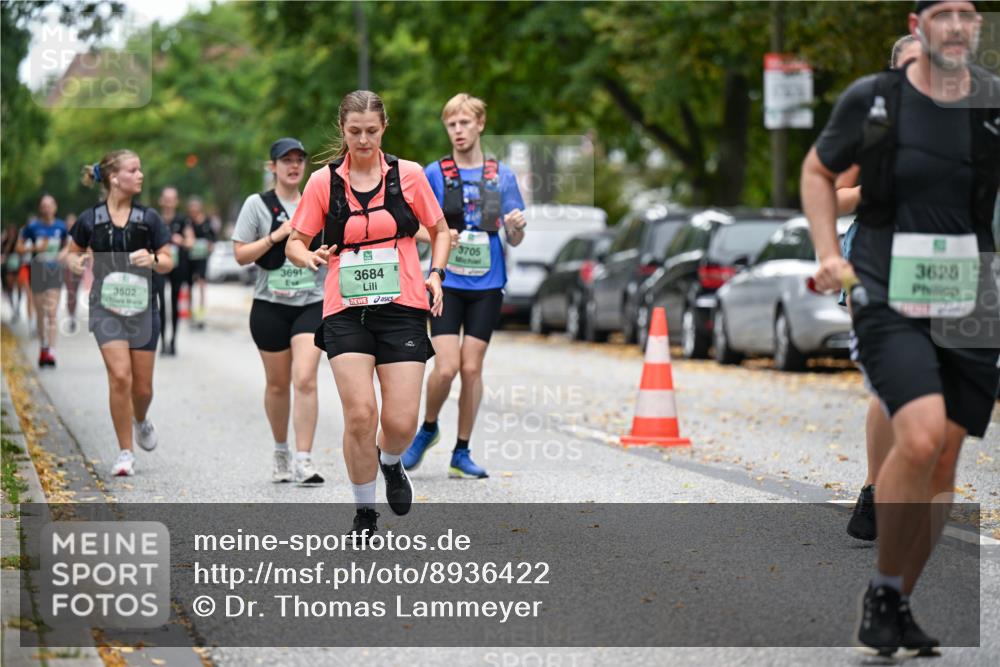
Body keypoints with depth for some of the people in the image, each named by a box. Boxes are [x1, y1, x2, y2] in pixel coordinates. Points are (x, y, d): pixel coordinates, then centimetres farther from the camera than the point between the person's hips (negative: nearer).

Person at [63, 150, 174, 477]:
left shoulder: (148, 218, 1)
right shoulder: (90, 219, -2)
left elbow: (168, 263, 5)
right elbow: (72, 253, 13)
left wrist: (152, 259, -17)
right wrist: (75, 262, -10)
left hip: (142, 306, 2)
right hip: (106, 306, -2)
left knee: (142, 385, 5)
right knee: (120, 377, -16)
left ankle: (141, 421, 42)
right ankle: (125, 453, -3)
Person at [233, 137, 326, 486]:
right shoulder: (257, 204, 1)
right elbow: (241, 255, -4)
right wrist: (276, 236, -13)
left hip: (312, 303, 0)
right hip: (270, 305, 0)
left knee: (305, 379, -14)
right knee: (278, 383, 10)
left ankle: (303, 462, -16)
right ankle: (281, 453, 30)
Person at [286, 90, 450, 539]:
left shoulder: (408, 174, 3)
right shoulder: (323, 181, 3)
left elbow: (440, 232, 15)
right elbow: (295, 243, 9)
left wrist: (435, 273, -2)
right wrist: (311, 257, -14)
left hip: (402, 309, 0)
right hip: (345, 312, 0)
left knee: (401, 422, -7)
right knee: (359, 414, -14)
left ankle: (391, 464, 31)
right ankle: (365, 513, 6)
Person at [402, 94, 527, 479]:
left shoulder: (501, 175, 6)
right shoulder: (435, 173, 1)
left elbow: (514, 240, 7)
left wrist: (517, 225, -15)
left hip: (487, 285, 1)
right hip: (447, 283, -1)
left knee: (472, 367, 2)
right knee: (446, 367, -11)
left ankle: (461, 453, 11)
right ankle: (428, 429, 16)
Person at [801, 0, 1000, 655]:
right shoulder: (872, 99, -2)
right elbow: (818, 171, 14)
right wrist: (829, 254, 3)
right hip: (888, 299, -3)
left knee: (944, 461, 3)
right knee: (921, 437, -22)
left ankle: (898, 604, 20)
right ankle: (882, 592, -4)